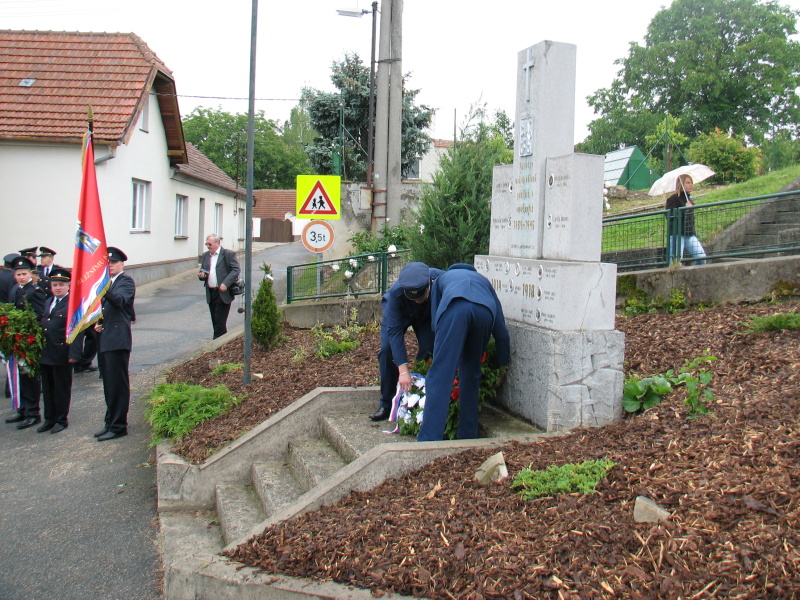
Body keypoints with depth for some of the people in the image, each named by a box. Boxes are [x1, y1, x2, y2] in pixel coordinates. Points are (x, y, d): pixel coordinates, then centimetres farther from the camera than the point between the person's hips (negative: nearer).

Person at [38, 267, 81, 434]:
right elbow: (42, 325, 17)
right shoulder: (48, 303, 14)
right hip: (45, 354, 7)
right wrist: (39, 350, 11)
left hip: (62, 354, -7)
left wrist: (74, 353, -20)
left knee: (62, 388, 5)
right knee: (47, 388, 14)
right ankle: (49, 419, 25)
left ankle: (61, 420, 17)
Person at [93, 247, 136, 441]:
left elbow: (120, 300, -27)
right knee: (108, 384, 15)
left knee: (117, 383, -5)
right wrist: (96, 323, 8)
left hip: (117, 339, -8)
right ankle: (111, 423, 24)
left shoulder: (126, 282, -7)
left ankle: (118, 426, 1)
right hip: (103, 339, 8)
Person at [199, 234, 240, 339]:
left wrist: (225, 283, -21)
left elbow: (235, 270, -10)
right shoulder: (206, 255, 16)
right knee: (215, 322, 10)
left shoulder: (229, 254, -3)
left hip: (223, 294, -7)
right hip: (210, 293, 7)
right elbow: (202, 271, 22)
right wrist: (202, 275, -3)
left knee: (220, 322, -8)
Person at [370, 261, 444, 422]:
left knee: (428, 350, -17)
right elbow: (395, 330, -38)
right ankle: (386, 404, -5)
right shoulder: (396, 292, -40)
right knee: (387, 349, -16)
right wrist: (403, 369, -44)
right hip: (397, 313, -1)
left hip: (427, 315, 1)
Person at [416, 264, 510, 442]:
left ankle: (429, 439, -12)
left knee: (440, 375, -4)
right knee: (471, 372, 20)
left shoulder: (441, 278, 40)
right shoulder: (483, 280, 43)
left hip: (455, 308, -3)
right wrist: (503, 364, 45)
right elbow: (501, 329, 38)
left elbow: (435, 322, 29)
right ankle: (469, 434, 24)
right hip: (485, 311, 3)